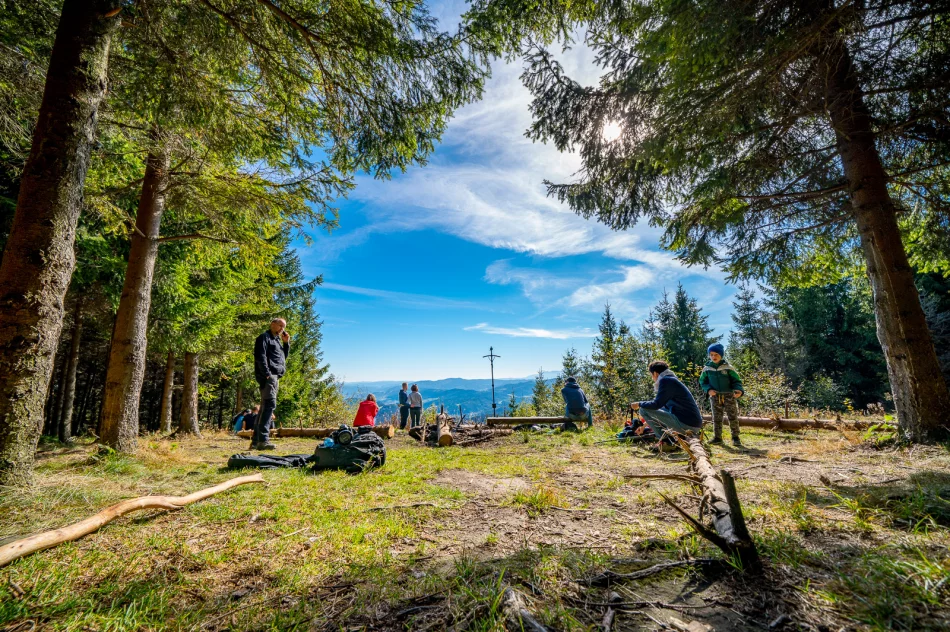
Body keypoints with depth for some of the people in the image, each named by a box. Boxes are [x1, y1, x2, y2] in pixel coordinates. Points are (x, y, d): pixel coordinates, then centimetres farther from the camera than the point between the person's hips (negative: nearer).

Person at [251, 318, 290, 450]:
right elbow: (260, 356, -13)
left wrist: (286, 343, 14)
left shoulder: (276, 340, 27)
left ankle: (256, 440, 14)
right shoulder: (264, 337, -1)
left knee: (266, 407, 9)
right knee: (270, 405, -17)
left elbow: (284, 356, 27)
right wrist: (267, 374, -21)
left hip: (275, 377, 10)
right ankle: (263, 440, -19)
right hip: (268, 376, -10)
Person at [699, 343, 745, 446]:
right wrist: (708, 389, -8)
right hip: (715, 396, 2)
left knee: (733, 417, 0)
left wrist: (739, 390, -20)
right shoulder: (706, 369, 1)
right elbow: (702, 381, 9)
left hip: (729, 395, -2)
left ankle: (735, 438, 11)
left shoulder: (728, 367, -5)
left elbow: (736, 380, -1)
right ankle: (717, 437, 14)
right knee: (716, 418, 7)